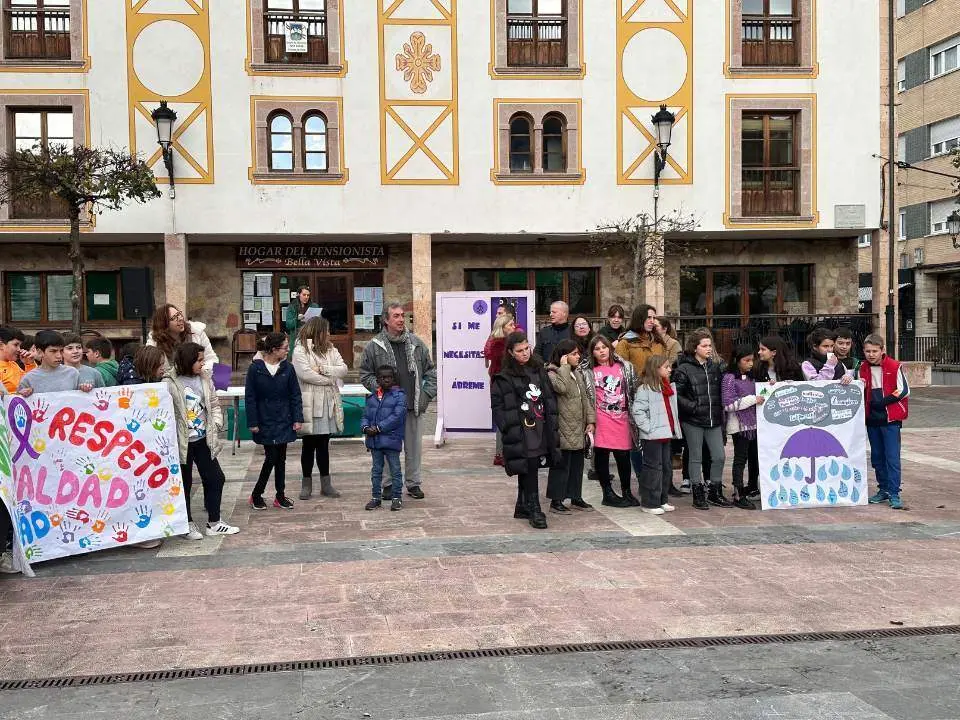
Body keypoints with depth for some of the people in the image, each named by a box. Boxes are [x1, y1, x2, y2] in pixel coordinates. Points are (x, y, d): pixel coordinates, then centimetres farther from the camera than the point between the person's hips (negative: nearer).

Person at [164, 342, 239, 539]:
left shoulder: (205, 380, 5)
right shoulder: (170, 383, -14)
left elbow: (214, 404, 13)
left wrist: (217, 423, -2)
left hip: (203, 440, 6)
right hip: (182, 442, -6)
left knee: (215, 478, 8)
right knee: (184, 484, 6)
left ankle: (214, 523, 20)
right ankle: (188, 524, 22)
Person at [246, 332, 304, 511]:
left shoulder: (288, 368, -1)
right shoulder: (255, 368, -9)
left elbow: (295, 396, 3)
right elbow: (250, 397, -6)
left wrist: (297, 418, -3)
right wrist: (253, 422, -8)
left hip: (284, 421, 3)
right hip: (265, 423, -3)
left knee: (281, 458, 10)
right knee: (271, 457, -4)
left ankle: (280, 495, 20)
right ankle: (256, 495, 12)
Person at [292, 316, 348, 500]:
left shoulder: (330, 350, 12)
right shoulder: (300, 350, -6)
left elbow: (343, 369, 1)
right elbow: (305, 373, -19)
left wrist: (323, 369, -14)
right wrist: (330, 379, -10)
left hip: (328, 405, 5)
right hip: (310, 405, -5)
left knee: (323, 444, 10)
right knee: (308, 445, 6)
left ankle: (326, 483, 16)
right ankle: (306, 484, 15)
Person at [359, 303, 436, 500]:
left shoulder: (417, 344, 9)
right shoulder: (374, 346, -1)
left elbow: (431, 371, 14)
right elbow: (366, 375, 3)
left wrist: (427, 394, 4)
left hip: (414, 406, 3)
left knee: (414, 446, 9)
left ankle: (414, 483, 20)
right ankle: (389, 484, 15)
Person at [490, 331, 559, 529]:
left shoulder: (539, 370, 11)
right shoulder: (504, 377, -5)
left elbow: (550, 397, 16)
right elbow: (497, 405, -5)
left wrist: (552, 421, 9)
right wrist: (507, 426, -12)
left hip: (541, 427, 5)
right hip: (520, 431, -5)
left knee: (528, 469, 12)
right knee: (529, 467, -9)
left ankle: (522, 507, 23)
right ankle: (534, 511, -5)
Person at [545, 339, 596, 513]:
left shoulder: (577, 374, 16)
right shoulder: (552, 373, -10)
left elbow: (585, 398, 17)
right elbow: (561, 387, -32)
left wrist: (591, 420, 8)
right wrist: (564, 367, -19)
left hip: (579, 430, 8)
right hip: (563, 431, -8)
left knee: (577, 464, 14)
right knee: (561, 465, -3)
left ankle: (576, 498, 24)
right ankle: (556, 500, 4)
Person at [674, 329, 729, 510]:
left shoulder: (715, 367, 12)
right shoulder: (684, 369, -6)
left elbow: (720, 392, 18)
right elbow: (677, 395, -10)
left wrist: (721, 413, 11)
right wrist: (693, 407, -18)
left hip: (714, 420, 5)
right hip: (693, 421, -5)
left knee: (719, 456, 4)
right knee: (696, 458, 4)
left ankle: (715, 493, 19)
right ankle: (698, 495, 13)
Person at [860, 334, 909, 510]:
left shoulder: (894, 367, -7)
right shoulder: (863, 368, 8)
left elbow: (904, 391, -7)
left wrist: (884, 401, -12)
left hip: (890, 418, -5)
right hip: (872, 418, 5)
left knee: (892, 456, -8)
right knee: (877, 456, 10)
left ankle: (894, 494, -7)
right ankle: (883, 490, 21)